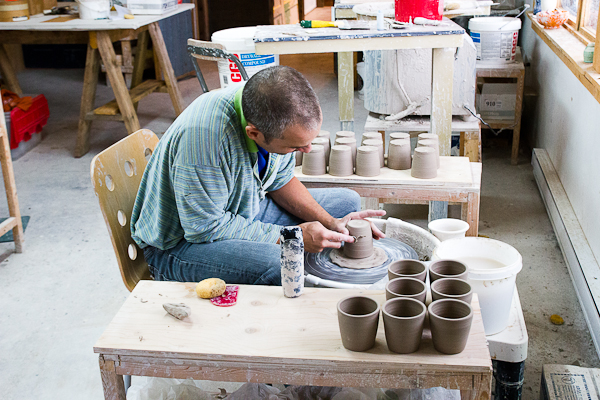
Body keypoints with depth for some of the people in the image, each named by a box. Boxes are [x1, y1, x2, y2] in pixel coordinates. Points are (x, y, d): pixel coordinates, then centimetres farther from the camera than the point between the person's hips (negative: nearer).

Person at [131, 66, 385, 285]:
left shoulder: (280, 113, -14)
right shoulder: (203, 136, -37)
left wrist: (329, 223, -10)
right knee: (275, 262, -37)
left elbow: (280, 180, 3)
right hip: (184, 239, -8)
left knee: (347, 202, 6)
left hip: (245, 210, 8)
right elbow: (206, 228, -29)